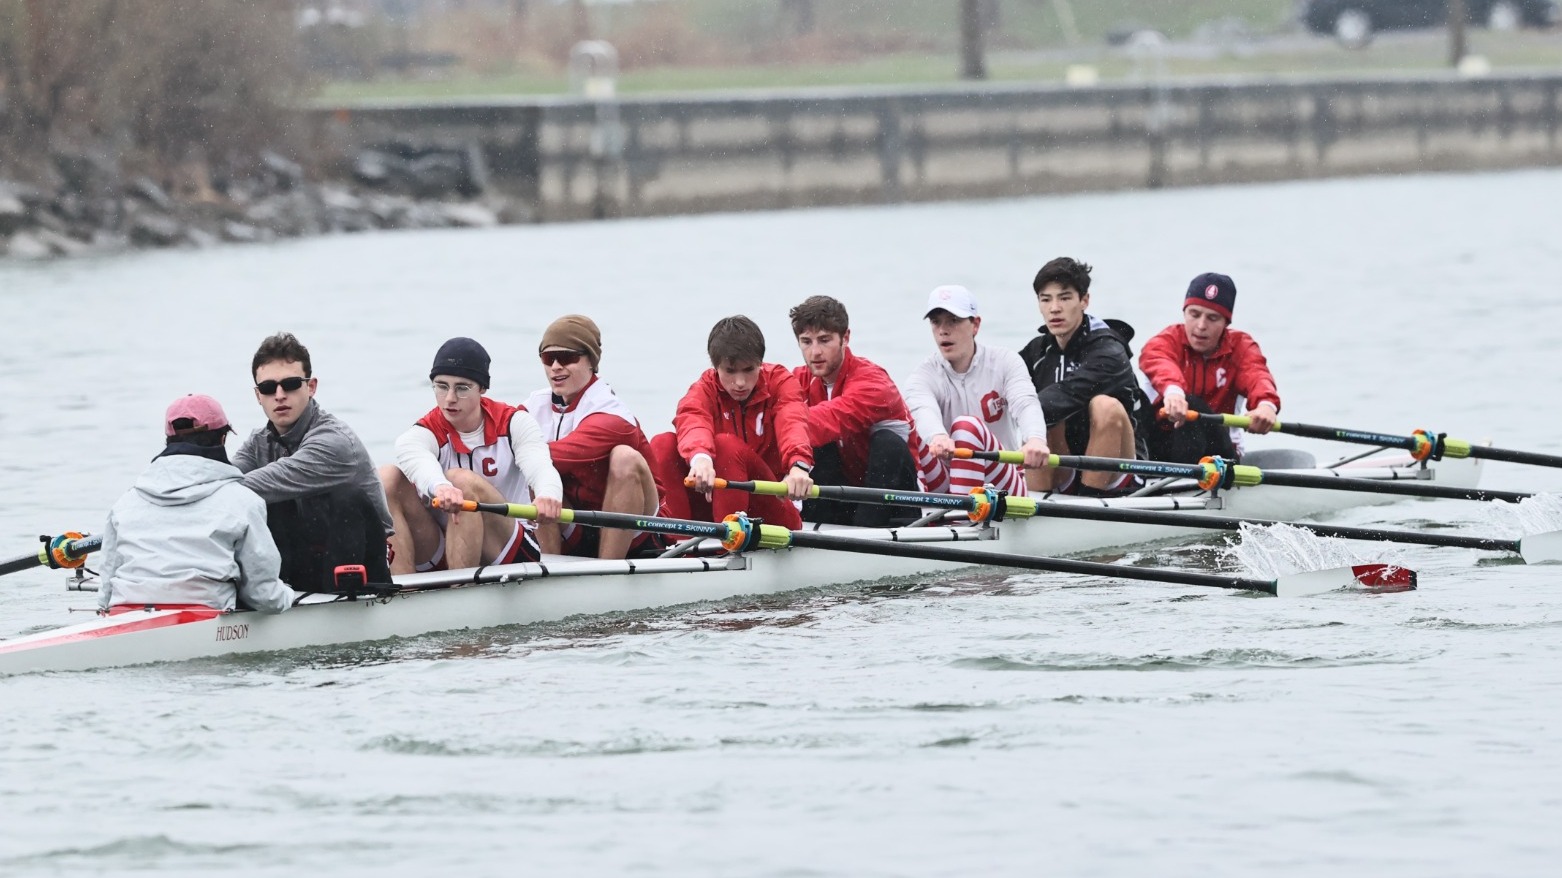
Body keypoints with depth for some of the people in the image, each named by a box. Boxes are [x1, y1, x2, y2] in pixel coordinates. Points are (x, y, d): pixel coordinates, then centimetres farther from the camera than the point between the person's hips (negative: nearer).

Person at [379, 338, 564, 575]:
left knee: (463, 481, -28)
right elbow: (418, 463, -32)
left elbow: (539, 466, -24)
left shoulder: (514, 424, -2)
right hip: (437, 557, 2)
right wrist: (439, 488, -58)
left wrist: (548, 495, -51)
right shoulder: (424, 434, -5)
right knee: (387, 478, -20)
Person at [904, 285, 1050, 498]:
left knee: (968, 426, -29)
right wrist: (938, 436, -52)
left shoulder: (1004, 362, 1)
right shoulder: (924, 376, 0)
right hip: (945, 487, 1)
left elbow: (1026, 403, -21)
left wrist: (1035, 439, -46)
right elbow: (923, 410, -25)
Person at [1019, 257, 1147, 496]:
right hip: (1064, 481, 4)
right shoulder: (1038, 352, 7)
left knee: (1106, 406, -31)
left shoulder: (1108, 353, -14)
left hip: (1115, 478, -4)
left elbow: (1071, 394, -32)